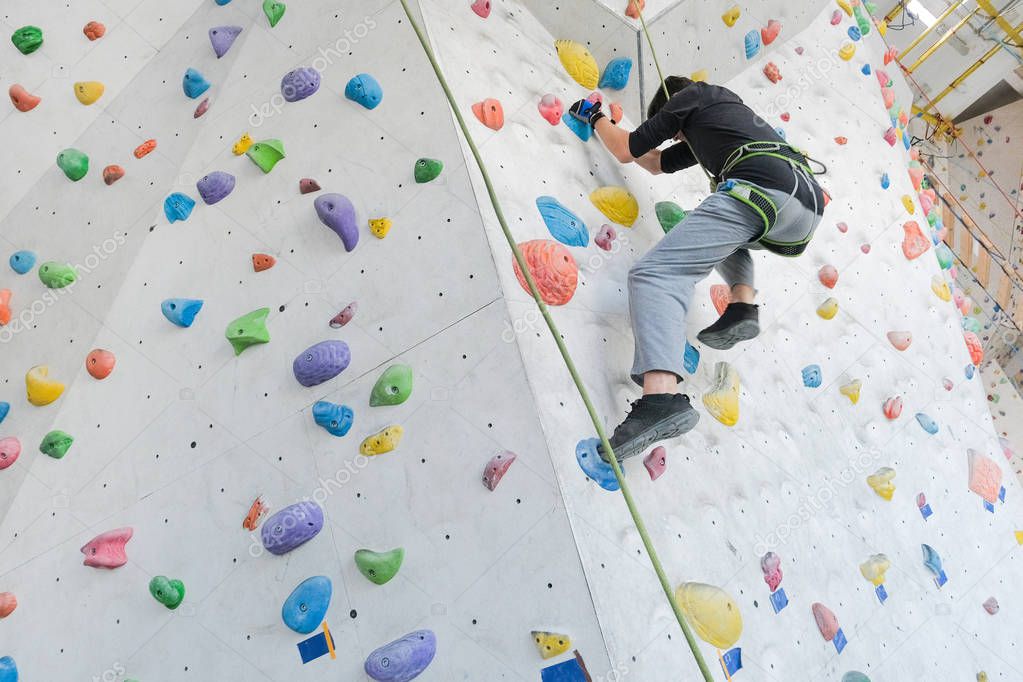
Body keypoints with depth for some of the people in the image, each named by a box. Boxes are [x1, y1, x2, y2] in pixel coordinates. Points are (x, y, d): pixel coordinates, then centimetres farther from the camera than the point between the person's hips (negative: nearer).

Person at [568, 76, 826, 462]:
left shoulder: (692, 95, 21)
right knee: (727, 232, 40)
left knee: (656, 274, -17)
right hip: (809, 204, 9)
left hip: (760, 188, -8)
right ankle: (743, 306, 11)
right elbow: (657, 163, 48)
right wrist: (609, 123, 56)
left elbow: (626, 151, 19)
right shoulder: (709, 128, 42)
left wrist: (594, 116, 38)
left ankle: (661, 396, -41)